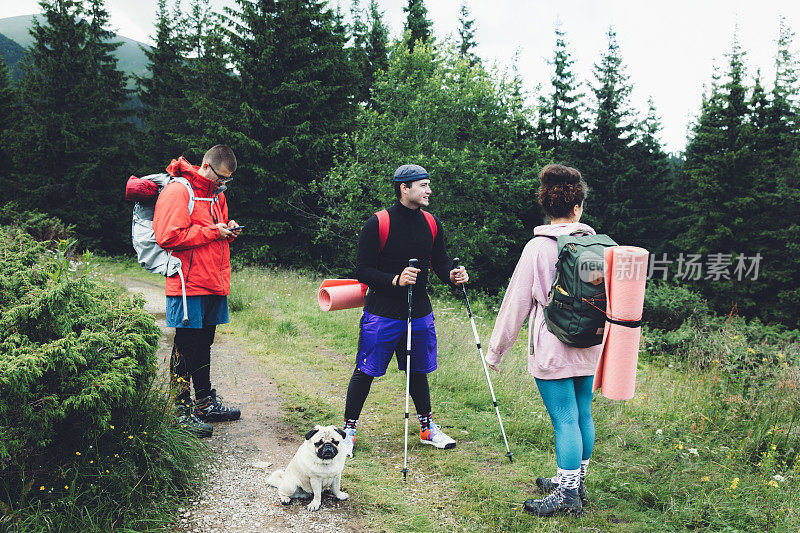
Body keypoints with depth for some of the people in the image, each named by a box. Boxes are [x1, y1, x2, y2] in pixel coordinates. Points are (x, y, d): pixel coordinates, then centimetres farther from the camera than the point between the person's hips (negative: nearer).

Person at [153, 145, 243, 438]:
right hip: (188, 285, -8)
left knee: (204, 345, 17)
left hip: (213, 284, 8)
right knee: (186, 348, -1)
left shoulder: (216, 194, 17)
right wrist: (212, 232, -16)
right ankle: (182, 411, 8)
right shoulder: (177, 191, -11)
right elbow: (168, 237, -20)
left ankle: (206, 403, 27)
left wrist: (229, 229, 5)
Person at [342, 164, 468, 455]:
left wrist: (452, 275, -13)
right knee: (365, 372, 3)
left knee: (418, 371, 17)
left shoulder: (431, 223, 4)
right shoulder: (377, 223, -11)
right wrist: (395, 280, -26)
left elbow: (440, 261, 10)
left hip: (419, 313, 5)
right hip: (382, 313, -4)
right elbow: (363, 270, -11)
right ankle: (348, 430, 20)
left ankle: (428, 428, 32)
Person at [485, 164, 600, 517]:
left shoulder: (538, 247, -11)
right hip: (589, 348, 5)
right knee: (582, 414, 15)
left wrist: (496, 350, 1)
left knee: (565, 419, -1)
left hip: (552, 350, -5)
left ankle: (567, 496, 8)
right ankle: (576, 483, 30)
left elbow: (517, 302, -8)